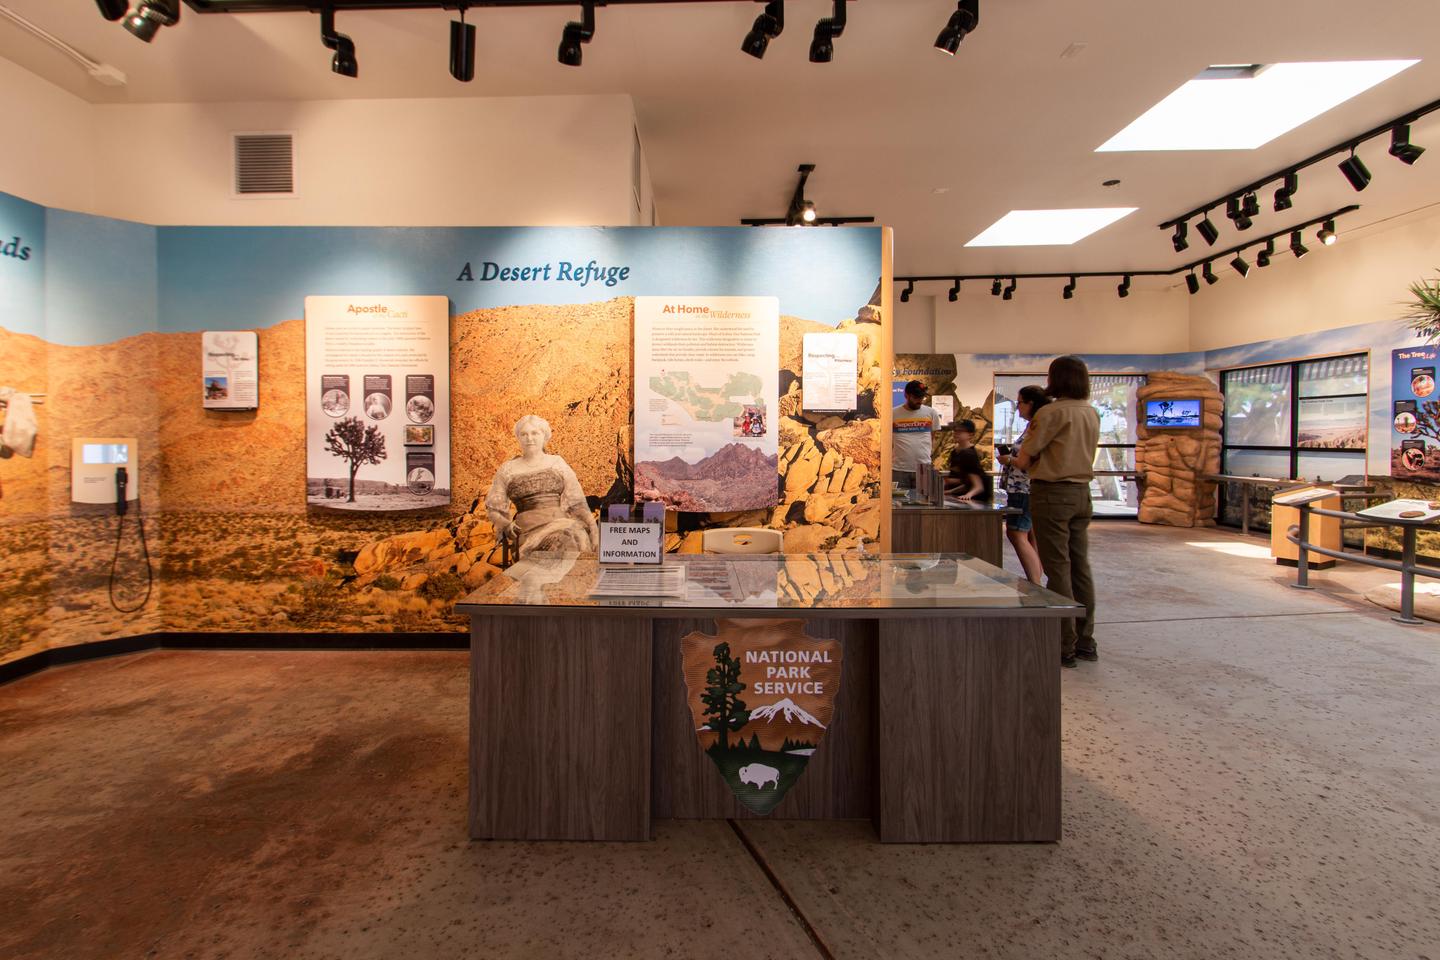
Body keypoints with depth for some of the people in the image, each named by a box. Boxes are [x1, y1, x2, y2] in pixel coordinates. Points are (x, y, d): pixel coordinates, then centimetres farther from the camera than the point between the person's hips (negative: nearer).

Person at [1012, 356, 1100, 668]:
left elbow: (1023, 461, -9)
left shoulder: (1052, 412, -12)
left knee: (1058, 569, -3)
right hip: (1081, 492, 8)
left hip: (1052, 493, -7)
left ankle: (1065, 647, 3)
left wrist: (1029, 433, 8)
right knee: (1081, 568, 12)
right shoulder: (1092, 414, 11)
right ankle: (1085, 642, 20)